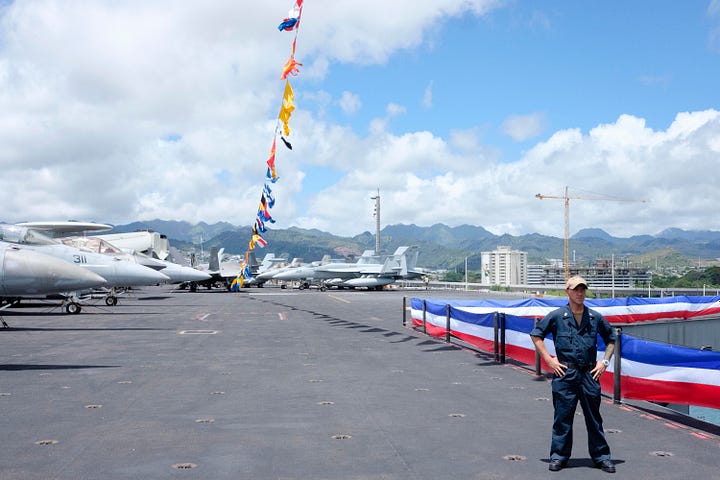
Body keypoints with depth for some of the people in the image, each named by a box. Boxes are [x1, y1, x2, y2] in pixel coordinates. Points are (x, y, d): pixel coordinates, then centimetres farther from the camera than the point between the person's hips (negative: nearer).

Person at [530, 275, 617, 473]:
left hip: (589, 374, 2)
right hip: (564, 374, -2)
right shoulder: (556, 316, -2)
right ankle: (559, 456, 15)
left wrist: (604, 361, 9)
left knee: (594, 418, 9)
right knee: (562, 417, 4)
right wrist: (548, 359, -1)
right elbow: (536, 335, 5)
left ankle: (601, 456, 20)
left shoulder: (595, 317, 6)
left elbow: (611, 338, 20)